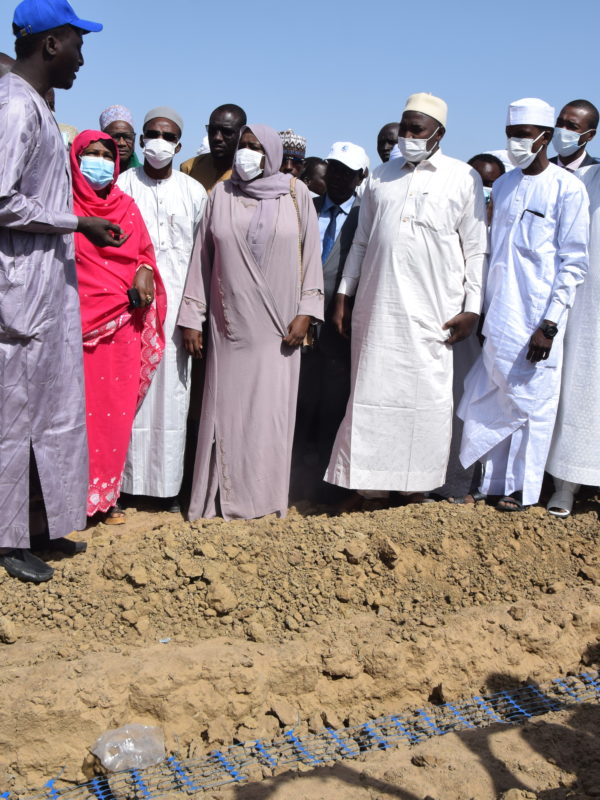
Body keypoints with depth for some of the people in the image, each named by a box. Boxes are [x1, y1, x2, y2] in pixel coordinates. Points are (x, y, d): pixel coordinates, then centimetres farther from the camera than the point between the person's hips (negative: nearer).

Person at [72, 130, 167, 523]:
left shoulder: (126, 206, 14)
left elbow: (145, 252, 18)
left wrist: (145, 271, -1)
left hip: (122, 323, 3)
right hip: (77, 322, -3)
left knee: (117, 410, 4)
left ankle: (108, 494, 15)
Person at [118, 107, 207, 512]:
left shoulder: (194, 192, 10)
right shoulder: (122, 185, 8)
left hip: (176, 301, 1)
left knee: (172, 390, 1)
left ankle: (168, 482, 8)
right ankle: (126, 479, 5)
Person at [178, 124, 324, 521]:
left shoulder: (296, 194, 4)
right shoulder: (221, 194, 7)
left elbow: (311, 253, 3)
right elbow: (203, 257, 7)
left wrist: (306, 311, -4)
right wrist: (192, 317, 4)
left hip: (277, 324, -1)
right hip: (230, 322, 1)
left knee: (272, 407, 1)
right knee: (227, 406, 2)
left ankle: (266, 495, 11)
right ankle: (223, 496, 11)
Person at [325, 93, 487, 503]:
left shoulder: (463, 178, 3)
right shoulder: (381, 177, 14)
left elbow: (476, 249, 2)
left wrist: (472, 309, -5)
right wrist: (344, 294, 12)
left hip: (432, 314, -3)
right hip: (376, 309, 3)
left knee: (426, 394, 1)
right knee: (371, 390, 4)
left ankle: (417, 481, 14)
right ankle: (367, 475, 14)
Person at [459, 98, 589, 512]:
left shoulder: (568, 188, -6)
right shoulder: (503, 185, 12)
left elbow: (573, 263, -8)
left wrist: (549, 324, -14)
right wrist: (481, 309, 12)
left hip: (537, 320, -5)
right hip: (499, 318, 5)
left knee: (533, 403, 2)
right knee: (492, 402, 9)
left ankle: (523, 487, 14)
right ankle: (493, 478, 21)